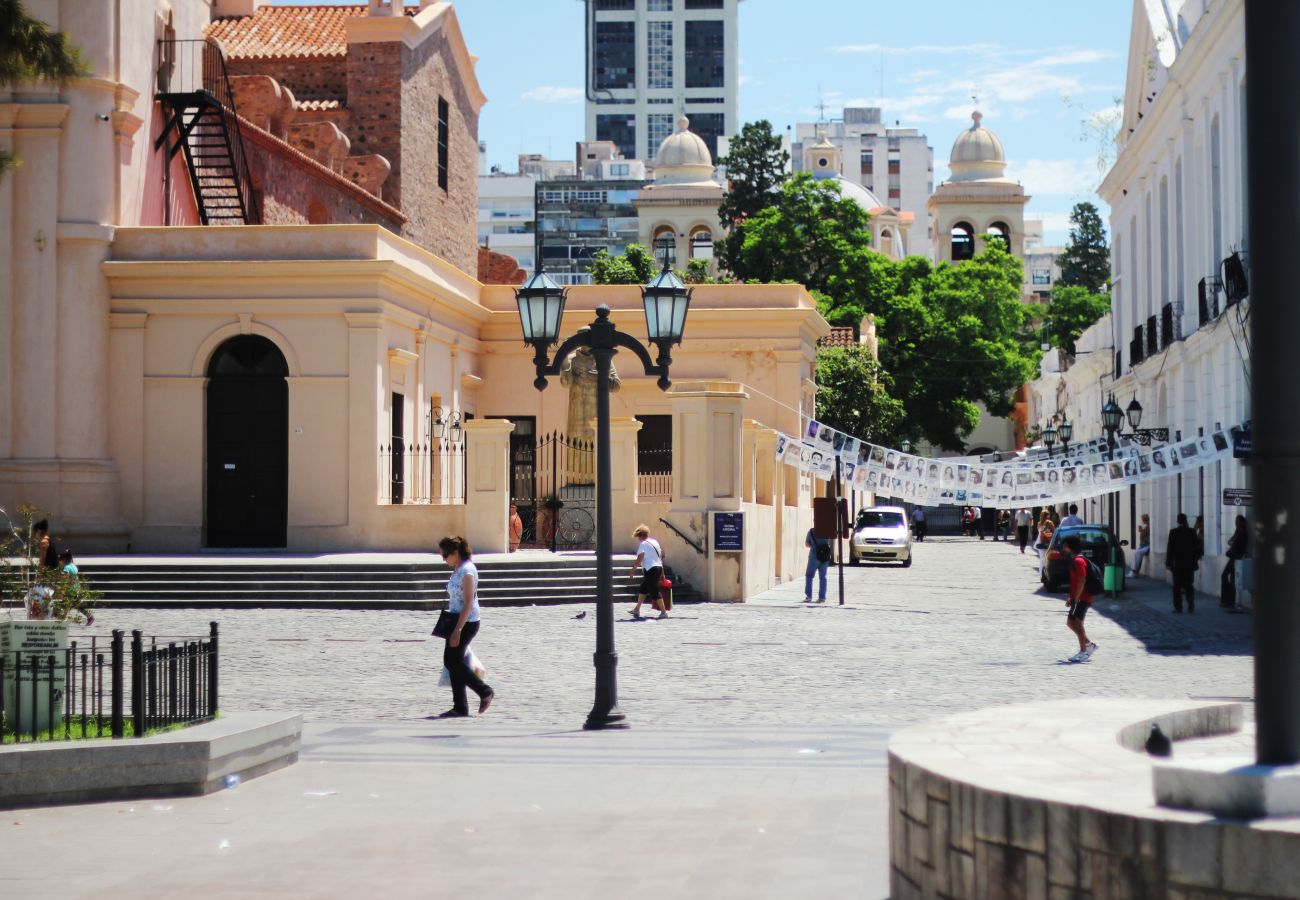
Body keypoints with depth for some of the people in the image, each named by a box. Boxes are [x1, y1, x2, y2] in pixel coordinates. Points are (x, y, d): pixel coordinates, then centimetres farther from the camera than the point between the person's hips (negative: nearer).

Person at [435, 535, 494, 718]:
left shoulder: (467, 571, -17)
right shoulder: (458, 570, 12)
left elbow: (468, 603, -21)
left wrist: (458, 630, -23)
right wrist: (455, 628, 20)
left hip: (466, 622, -10)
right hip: (457, 621, 10)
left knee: (452, 661, -7)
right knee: (453, 662, 7)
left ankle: (485, 692, 3)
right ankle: (460, 707, 10)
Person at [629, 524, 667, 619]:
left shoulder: (643, 544, -9)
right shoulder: (655, 542, 16)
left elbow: (639, 559, -17)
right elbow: (661, 556, 19)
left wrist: (633, 570, -10)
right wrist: (662, 573, 24)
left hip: (650, 569, -9)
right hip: (658, 568, 9)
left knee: (654, 592, -6)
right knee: (643, 589, 19)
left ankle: (663, 612, -8)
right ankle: (637, 610, 24)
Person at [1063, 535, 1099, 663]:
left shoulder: (1078, 561, -15)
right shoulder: (1075, 560, 17)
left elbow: (1081, 581, -22)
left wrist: (1075, 599, -23)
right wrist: (1071, 597, 22)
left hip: (1081, 599, -10)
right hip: (1078, 598, 10)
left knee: (1076, 623, -10)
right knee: (1071, 623, 13)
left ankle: (1083, 652, -8)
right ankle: (1088, 645, 17)